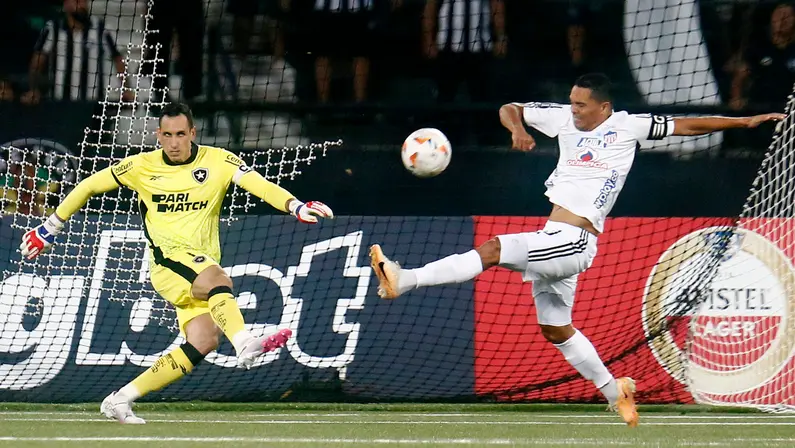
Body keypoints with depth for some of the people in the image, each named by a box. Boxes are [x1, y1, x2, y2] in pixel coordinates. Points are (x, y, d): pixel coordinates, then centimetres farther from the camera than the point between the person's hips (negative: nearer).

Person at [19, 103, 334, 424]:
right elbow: (90, 186, 16)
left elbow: (257, 184, -14)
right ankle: (244, 345, -60)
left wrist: (295, 206, -31)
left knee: (203, 341, -15)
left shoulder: (217, 161, 2)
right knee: (218, 280, -34)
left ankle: (120, 400, -7)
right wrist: (52, 225, 18)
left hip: (204, 263, 3)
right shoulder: (142, 166, 4)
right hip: (168, 255, -3)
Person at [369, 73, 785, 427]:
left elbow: (687, 126, 5)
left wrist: (744, 122, 3)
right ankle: (614, 390, 33)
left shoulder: (628, 126, -1)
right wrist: (517, 129, -7)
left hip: (575, 241, -8)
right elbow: (509, 109, 16)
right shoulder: (565, 119, 12)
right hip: (552, 239, 8)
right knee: (555, 329, 18)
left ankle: (405, 280, -31)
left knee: (493, 249, -24)